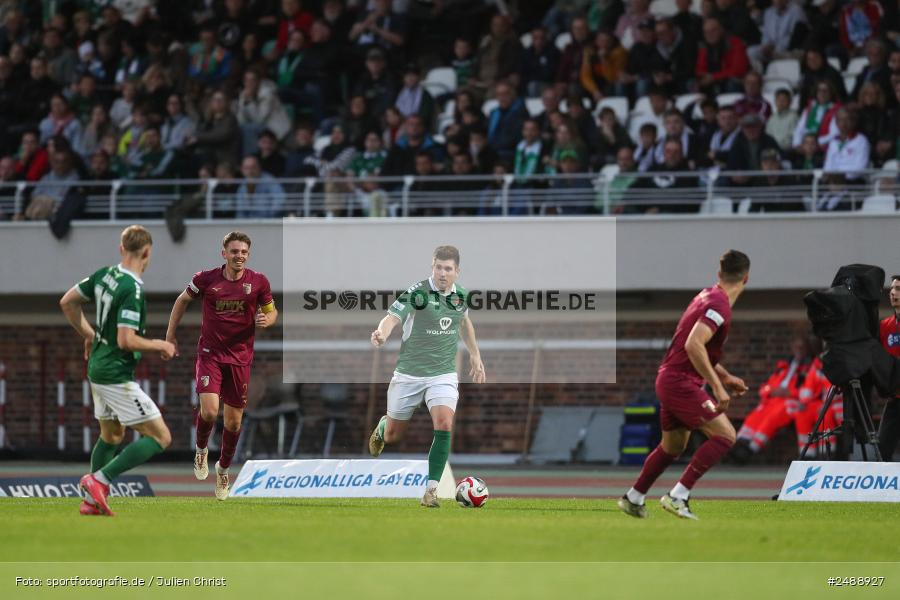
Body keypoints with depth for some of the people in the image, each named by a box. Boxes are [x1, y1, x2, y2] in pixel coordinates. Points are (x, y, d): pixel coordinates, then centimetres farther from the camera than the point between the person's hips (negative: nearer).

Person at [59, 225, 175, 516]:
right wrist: (161, 346, -11)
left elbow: (67, 303, 13)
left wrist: (88, 335, 25)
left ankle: (91, 502, 27)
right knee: (160, 437, -6)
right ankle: (100, 480, -10)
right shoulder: (133, 290, -23)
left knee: (112, 435, 25)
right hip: (117, 376, -9)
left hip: (98, 369, 9)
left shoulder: (104, 274, 2)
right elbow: (126, 340, -26)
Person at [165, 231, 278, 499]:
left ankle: (223, 468, 31)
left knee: (234, 421, 7)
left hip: (240, 357, 2)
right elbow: (183, 300, 10)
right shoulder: (205, 279, -8)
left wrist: (266, 320, -14)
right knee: (209, 411, -19)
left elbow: (271, 311, 10)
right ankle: (201, 450, 14)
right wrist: (170, 334, 11)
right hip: (210, 353, -2)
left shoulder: (258, 281, -5)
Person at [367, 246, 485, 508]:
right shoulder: (417, 292, -15)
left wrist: (474, 354, 23)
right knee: (393, 436, 11)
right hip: (409, 374, -2)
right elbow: (392, 317, -28)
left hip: (443, 373, 2)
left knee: (444, 424, -22)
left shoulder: (461, 294, 0)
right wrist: (381, 333, -49)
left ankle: (431, 489, -14)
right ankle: (383, 426, 51)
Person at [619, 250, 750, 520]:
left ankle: (632, 499, 33)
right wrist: (717, 386, -28)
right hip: (681, 382, -10)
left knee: (673, 447, 22)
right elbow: (693, 345, -30)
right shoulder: (719, 305, -18)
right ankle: (678, 496, -16)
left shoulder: (707, 296, 13)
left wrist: (726, 377, 24)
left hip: (669, 379, 10)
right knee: (725, 435, -13)